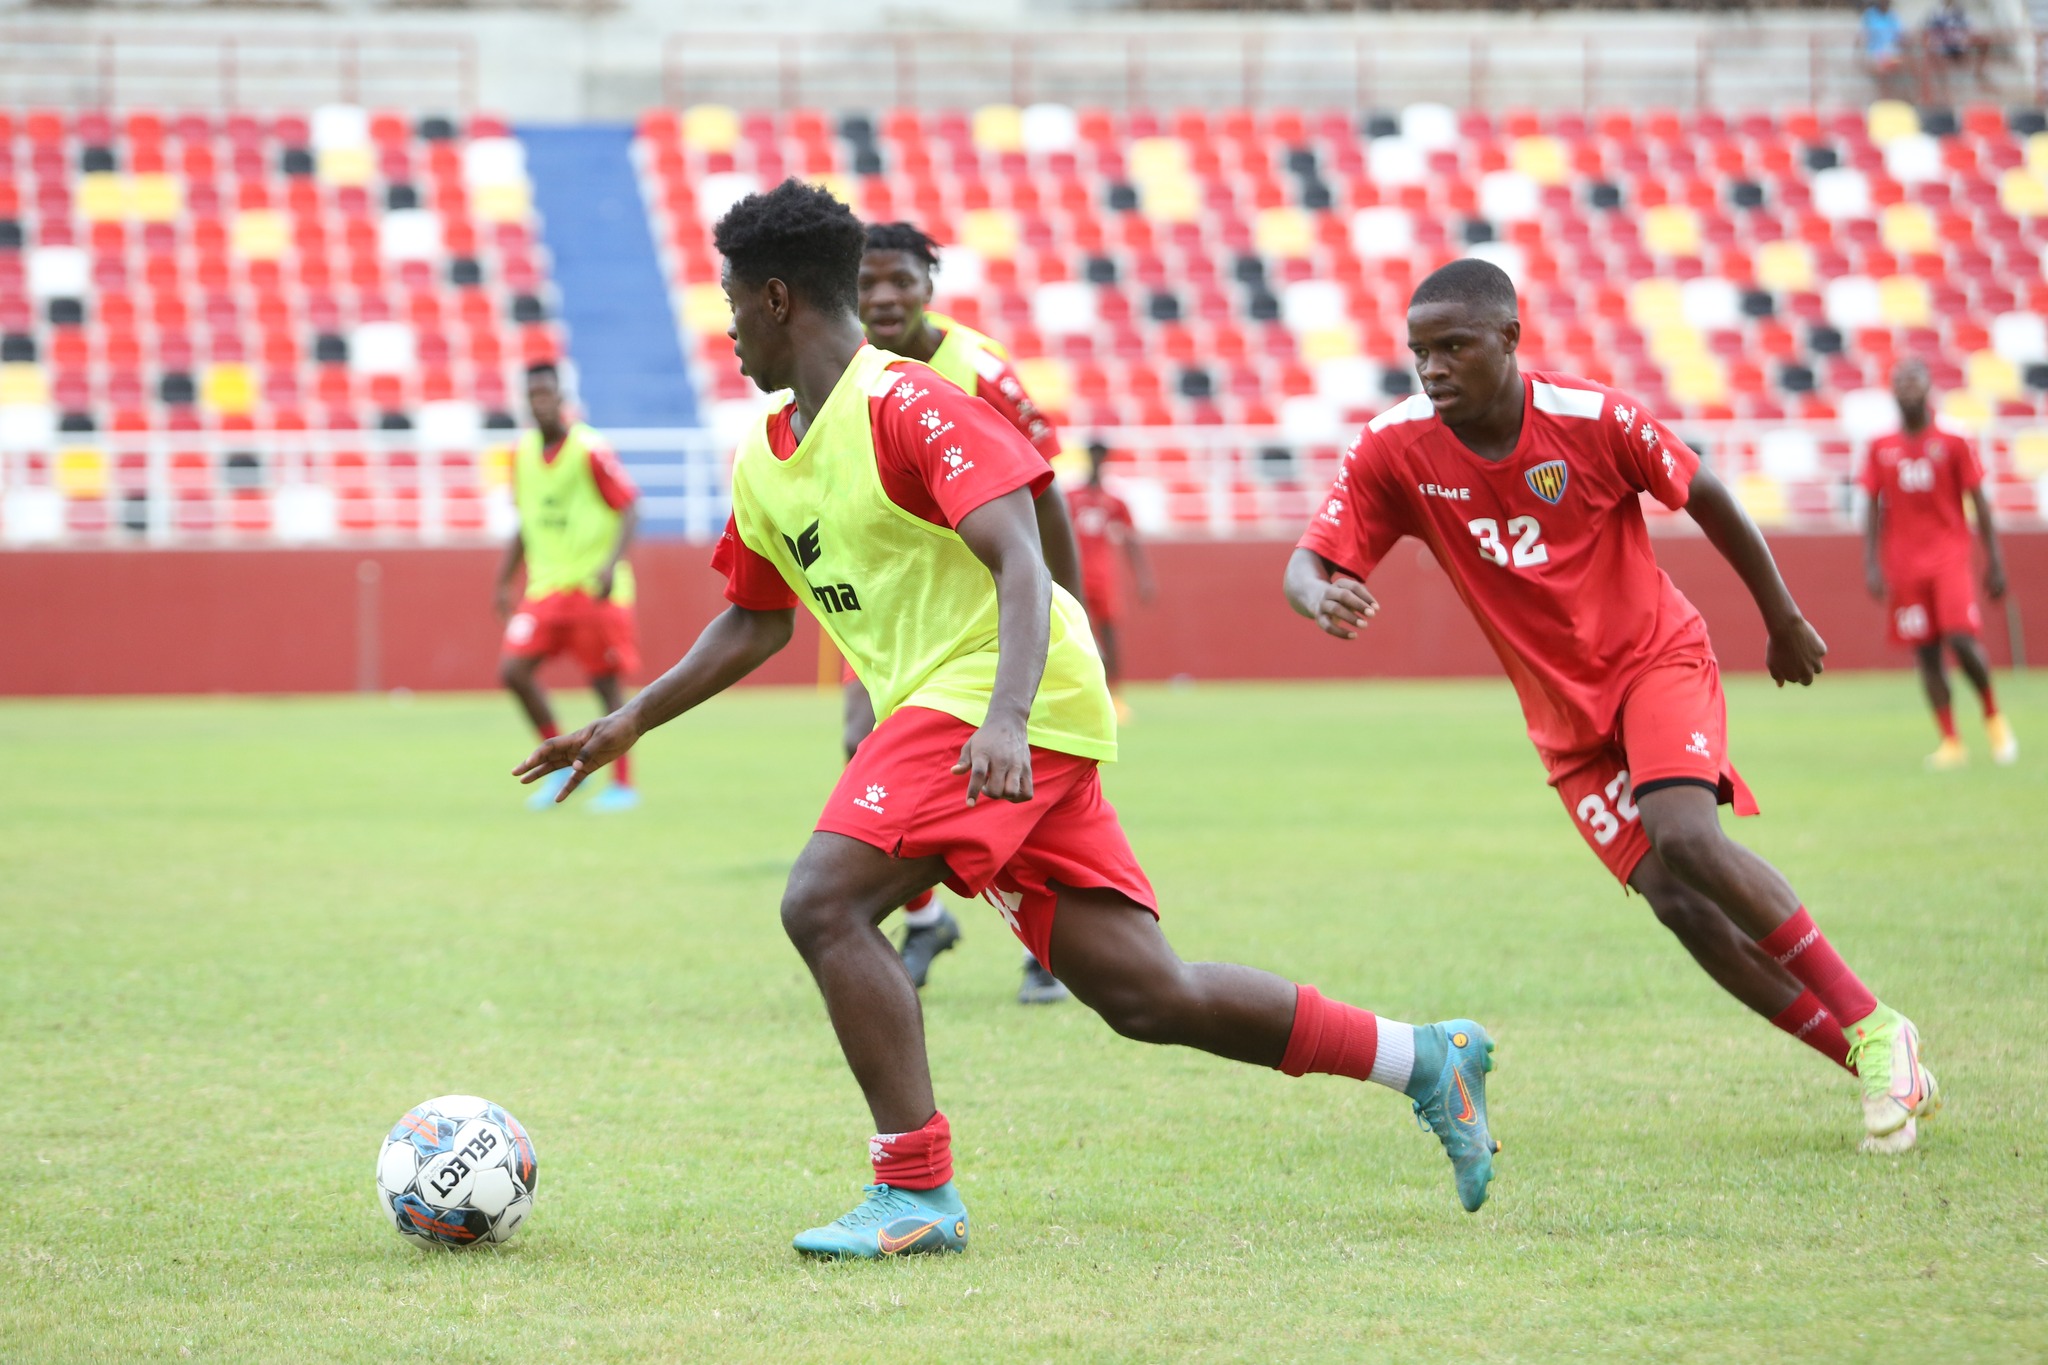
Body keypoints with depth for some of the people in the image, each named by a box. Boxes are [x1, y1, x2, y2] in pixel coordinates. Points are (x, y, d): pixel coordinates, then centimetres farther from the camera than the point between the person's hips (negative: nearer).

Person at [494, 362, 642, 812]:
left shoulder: (590, 450, -10)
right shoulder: (523, 453, 9)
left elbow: (629, 508, -10)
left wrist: (612, 563, -23)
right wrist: (504, 581, 19)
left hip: (594, 587, -6)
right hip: (545, 586, 6)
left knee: (605, 682, -3)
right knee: (513, 669, -7)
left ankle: (623, 784, 8)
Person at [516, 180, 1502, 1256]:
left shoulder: (904, 403, -11)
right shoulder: (762, 466, 15)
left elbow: (1021, 563, -21)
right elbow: (756, 623, 28)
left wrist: (1004, 719, -34)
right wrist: (631, 721, 22)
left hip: (1012, 703, -8)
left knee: (822, 902, -20)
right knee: (1144, 994, 5)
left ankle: (916, 1191, -17)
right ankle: (1427, 1059, 15)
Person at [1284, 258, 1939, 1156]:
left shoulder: (1594, 419, -18)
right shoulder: (1395, 451, -13)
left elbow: (1707, 500, -3)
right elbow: (1306, 565, -15)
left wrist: (1783, 623, 6)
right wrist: (1321, 598, -41)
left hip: (1657, 659, -3)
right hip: (1563, 712, 3)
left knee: (1684, 836, -28)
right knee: (1673, 898, -8)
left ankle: (1870, 1024, -15)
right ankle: (1877, 1068, 2)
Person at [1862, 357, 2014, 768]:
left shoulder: (1953, 444, 2)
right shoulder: (1881, 449, 7)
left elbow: (1979, 504, 4)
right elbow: (1874, 510, 9)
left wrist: (1994, 561, 1)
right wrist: (1871, 564, 0)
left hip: (1949, 556, -2)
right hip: (1904, 562, 2)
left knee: (1961, 638, -17)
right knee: (1925, 653, 0)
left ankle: (1993, 716, 6)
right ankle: (1950, 741, 4)